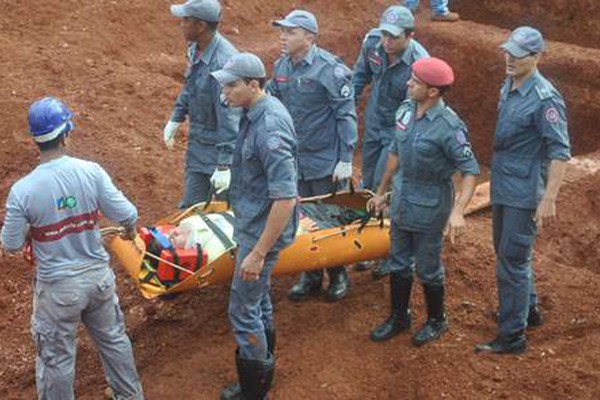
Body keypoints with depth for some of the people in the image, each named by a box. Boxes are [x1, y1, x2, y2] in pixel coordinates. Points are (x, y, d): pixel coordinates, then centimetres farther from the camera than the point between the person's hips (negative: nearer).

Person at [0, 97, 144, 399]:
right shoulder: (91, 172, -15)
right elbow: (127, 215, -8)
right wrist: (130, 230, 15)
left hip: (57, 287, -3)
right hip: (98, 276, 3)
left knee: (57, 358, 15)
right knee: (113, 339, 25)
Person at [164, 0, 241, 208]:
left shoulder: (224, 62, -29)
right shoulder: (195, 49, -1)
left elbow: (229, 117, -29)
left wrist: (225, 165, -28)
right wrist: (176, 119, 22)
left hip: (221, 146, -8)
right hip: (198, 143, 8)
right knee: (191, 206, 14)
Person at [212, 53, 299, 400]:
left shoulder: (270, 130, -30)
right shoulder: (257, 112, 1)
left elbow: (285, 199, -31)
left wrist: (259, 253, -28)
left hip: (263, 230, -10)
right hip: (253, 223, 10)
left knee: (243, 309, 2)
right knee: (259, 299, 22)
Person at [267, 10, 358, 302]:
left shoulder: (330, 69, -18)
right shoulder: (281, 66, 3)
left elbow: (346, 115, -16)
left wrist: (345, 159, -17)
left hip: (325, 161, -6)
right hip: (294, 159, 6)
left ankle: (338, 276, 25)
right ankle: (311, 276, 29)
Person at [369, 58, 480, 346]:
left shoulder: (448, 127, -24)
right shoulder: (406, 110, -3)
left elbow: (470, 170, -22)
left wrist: (458, 211, -33)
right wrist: (381, 191, 17)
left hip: (429, 208, -7)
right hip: (401, 201, 7)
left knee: (428, 269, 10)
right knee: (399, 263, 19)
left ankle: (436, 321, 34)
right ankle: (399, 317, 38)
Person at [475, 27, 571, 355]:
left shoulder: (545, 99, -19)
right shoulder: (508, 87, 7)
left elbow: (560, 153, -21)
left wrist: (549, 199, -25)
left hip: (524, 193, -9)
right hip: (502, 188, 9)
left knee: (513, 260, -4)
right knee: (507, 252, 21)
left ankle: (512, 337, 5)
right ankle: (528, 311, 41)